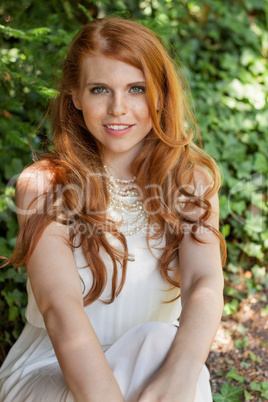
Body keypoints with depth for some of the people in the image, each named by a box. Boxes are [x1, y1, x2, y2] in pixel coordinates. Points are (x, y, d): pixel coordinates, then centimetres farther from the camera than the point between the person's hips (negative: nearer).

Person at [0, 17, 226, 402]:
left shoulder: (192, 181, -3)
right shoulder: (43, 186, -11)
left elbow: (205, 283, -20)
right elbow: (60, 306, -25)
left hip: (151, 365, 3)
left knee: (160, 343, -31)